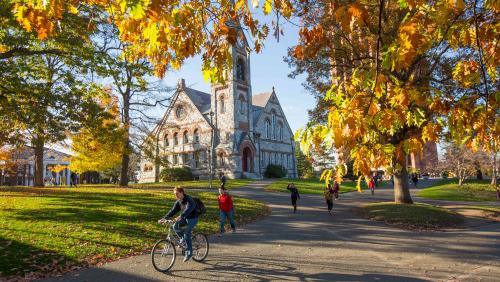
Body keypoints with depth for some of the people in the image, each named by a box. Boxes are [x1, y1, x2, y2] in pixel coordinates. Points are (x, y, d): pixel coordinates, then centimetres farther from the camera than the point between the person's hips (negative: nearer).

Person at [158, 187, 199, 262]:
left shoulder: (189, 199, -23)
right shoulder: (178, 201, 0)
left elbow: (188, 209, -39)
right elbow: (173, 211, -1)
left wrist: (180, 216, -54)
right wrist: (164, 218, -13)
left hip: (192, 218, -7)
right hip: (185, 218, 7)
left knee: (187, 236, -12)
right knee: (175, 226, -15)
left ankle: (189, 254, 3)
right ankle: (183, 239, 8)